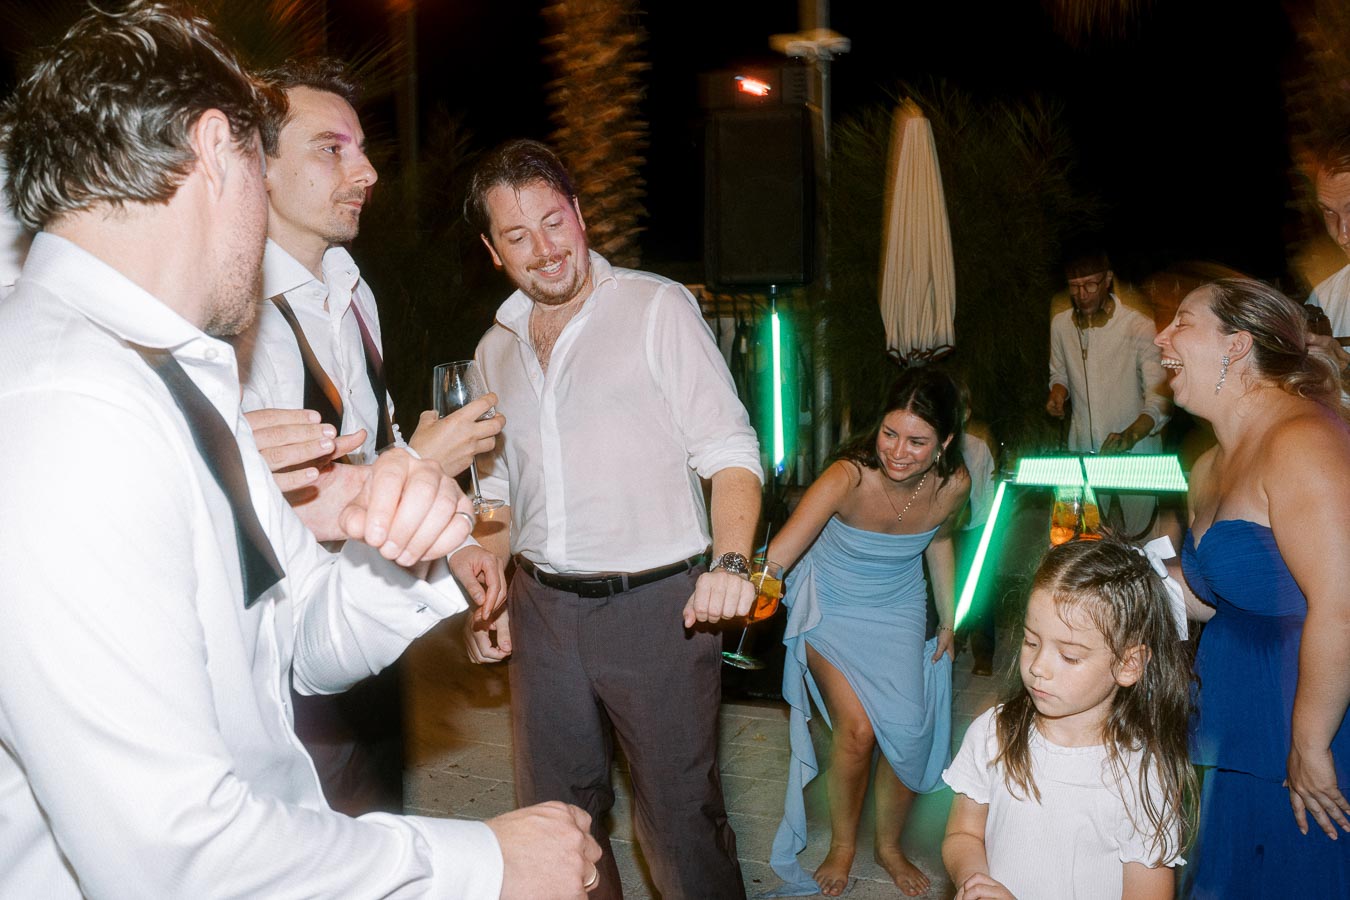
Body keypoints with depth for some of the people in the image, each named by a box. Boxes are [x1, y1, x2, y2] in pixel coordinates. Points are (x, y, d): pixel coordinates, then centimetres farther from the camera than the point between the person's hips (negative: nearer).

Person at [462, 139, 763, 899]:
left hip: (658, 604, -5)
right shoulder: (497, 348, 12)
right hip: (543, 609, 5)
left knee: (680, 819, 3)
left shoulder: (657, 307, -5)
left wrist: (731, 561, -25)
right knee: (555, 814, 16)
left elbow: (730, 450, -10)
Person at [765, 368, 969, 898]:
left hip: (898, 611, 4)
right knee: (856, 729, -13)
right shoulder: (850, 477, -33)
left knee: (908, 732, -2)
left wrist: (949, 620, 12)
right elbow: (780, 551, -46)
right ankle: (842, 845, 17)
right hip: (833, 606, -3)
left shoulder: (953, 485, -18)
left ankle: (889, 846, 28)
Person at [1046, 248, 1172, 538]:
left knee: (1136, 537, 7)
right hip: (1082, 451, 4)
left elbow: (1160, 398, -20)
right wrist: (1058, 394, -5)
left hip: (1134, 452, -4)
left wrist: (1130, 435, -37)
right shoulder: (1060, 324, 0)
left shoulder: (1139, 327, -17)